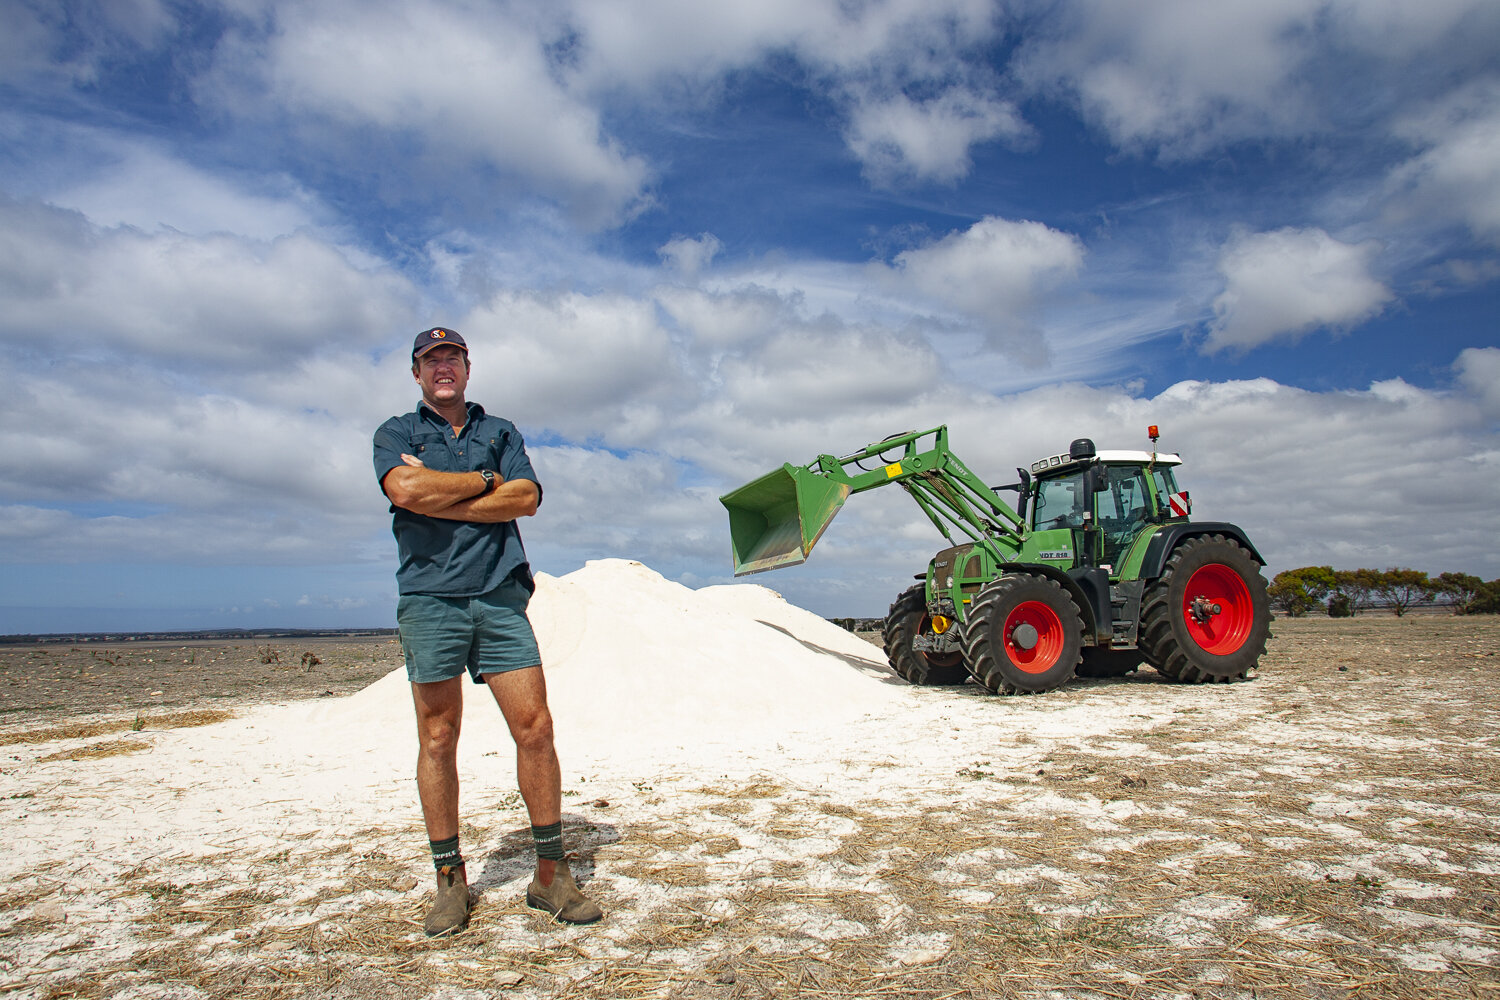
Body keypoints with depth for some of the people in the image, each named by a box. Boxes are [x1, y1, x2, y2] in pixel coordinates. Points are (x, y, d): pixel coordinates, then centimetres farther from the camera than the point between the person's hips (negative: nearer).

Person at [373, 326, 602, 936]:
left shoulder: (501, 431, 19)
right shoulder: (395, 433, 14)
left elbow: (527, 498, 1)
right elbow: (405, 491, -9)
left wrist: (439, 498, -5)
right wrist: (485, 482, -1)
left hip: (500, 594, 1)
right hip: (430, 596, -1)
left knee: (534, 727, -5)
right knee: (438, 738, 2)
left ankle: (551, 875, 6)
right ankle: (449, 880, 16)